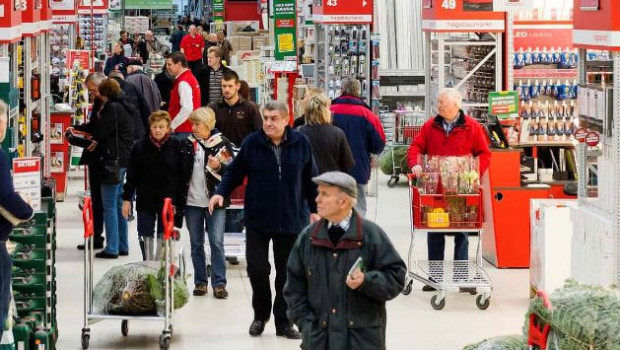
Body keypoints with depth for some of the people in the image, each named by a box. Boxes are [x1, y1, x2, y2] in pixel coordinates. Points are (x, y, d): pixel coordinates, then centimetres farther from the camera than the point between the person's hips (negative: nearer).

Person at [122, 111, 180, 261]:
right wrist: (127, 199, 0)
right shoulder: (140, 147, -2)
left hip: (168, 201, -1)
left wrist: (176, 201, -4)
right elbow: (131, 176, 2)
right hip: (145, 200, 1)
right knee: (146, 237, 5)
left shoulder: (176, 147, -4)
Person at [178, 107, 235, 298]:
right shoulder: (186, 144, 7)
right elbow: (180, 172, 10)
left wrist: (219, 166, -22)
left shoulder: (222, 143, -2)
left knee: (217, 243, -6)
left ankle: (219, 283, -3)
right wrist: (177, 201, 7)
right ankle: (200, 282, 16)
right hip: (192, 202, 4)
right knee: (196, 244, 9)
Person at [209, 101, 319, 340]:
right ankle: (260, 315, 21)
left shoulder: (300, 143, -3)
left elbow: (310, 178, 6)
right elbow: (235, 171, 3)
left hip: (290, 220, 1)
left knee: (287, 273, 6)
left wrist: (314, 209, 6)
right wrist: (221, 192, -11)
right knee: (257, 268, -1)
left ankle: (283, 321, 16)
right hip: (257, 219, -1)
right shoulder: (252, 143, -5)